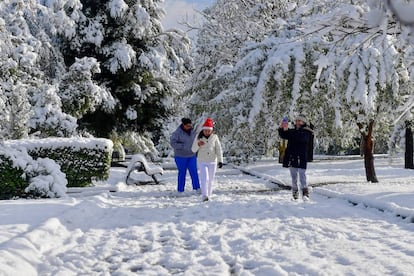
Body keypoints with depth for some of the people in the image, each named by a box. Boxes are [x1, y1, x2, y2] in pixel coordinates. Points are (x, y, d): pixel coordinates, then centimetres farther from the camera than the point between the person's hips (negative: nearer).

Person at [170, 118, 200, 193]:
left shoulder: (192, 131, 3)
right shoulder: (177, 133, -13)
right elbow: (173, 143, -18)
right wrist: (183, 146, -24)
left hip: (192, 156, 4)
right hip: (181, 156, -4)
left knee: (194, 172, -2)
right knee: (182, 173, 3)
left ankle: (197, 188, 4)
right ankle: (180, 190, 12)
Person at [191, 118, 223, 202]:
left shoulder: (214, 137, -5)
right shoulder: (199, 137, -5)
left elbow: (218, 149, -1)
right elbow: (193, 150, -2)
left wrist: (220, 160, -7)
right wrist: (198, 144, -22)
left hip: (212, 162, 1)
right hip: (202, 162, -1)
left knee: (211, 180, 9)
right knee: (204, 178, -15)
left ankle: (209, 195, 22)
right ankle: (204, 196, -20)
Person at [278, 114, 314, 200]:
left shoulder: (306, 132, -3)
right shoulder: (293, 131, 14)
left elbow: (300, 137, -23)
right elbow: (283, 136, 6)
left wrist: (287, 130, -29)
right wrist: (281, 128, -15)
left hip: (301, 158, -5)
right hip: (291, 157, 5)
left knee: (302, 175, -11)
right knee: (294, 177, 9)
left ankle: (305, 193, -10)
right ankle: (295, 194, 15)